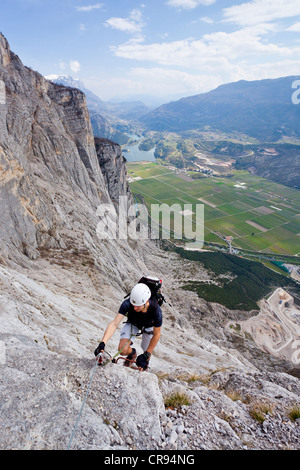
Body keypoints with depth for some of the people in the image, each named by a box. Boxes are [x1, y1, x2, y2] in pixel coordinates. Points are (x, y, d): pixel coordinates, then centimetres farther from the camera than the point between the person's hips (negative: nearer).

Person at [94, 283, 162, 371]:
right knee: (122, 350, -16)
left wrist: (146, 355, -21)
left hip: (149, 327, 0)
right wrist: (102, 343, -51)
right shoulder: (127, 304, -40)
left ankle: (145, 364, 45)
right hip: (133, 324, 1)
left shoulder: (156, 310, -40)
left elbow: (156, 334, -25)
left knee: (147, 354, 7)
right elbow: (114, 324, -39)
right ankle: (132, 353, 21)